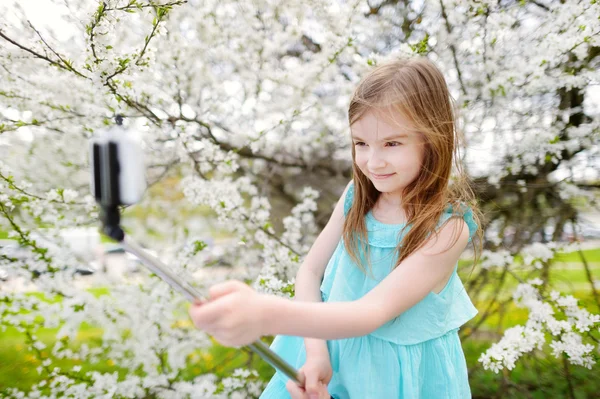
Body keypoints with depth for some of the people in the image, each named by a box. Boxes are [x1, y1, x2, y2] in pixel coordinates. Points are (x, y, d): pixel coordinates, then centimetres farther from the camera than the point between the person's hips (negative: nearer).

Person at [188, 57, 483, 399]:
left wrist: (268, 315, -47)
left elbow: (373, 312, -32)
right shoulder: (358, 194, -11)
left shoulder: (447, 228, -24)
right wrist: (315, 352, -19)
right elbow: (310, 271, -4)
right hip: (330, 352, 3)